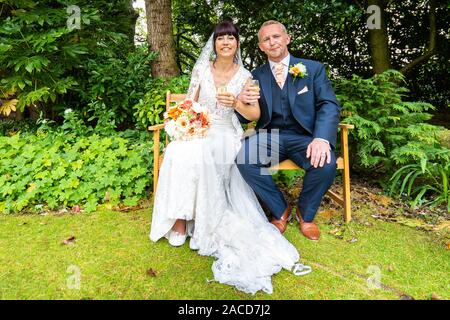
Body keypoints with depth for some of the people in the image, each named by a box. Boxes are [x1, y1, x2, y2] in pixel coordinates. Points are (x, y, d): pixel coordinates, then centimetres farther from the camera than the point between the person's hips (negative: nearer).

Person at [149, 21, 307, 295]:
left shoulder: (244, 76, 1)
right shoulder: (201, 69, 5)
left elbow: (255, 115, -1)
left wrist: (236, 104, -19)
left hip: (225, 135, -2)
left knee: (199, 155, -34)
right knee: (178, 151, -31)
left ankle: (199, 221, -20)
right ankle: (179, 217, -20)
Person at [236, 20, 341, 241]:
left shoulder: (313, 69, 6)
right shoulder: (256, 76, 10)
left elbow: (329, 105, -5)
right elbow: (246, 118, 7)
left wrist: (322, 138, -25)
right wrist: (242, 101, -18)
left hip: (304, 136, -1)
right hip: (270, 136, 2)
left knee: (326, 163, -31)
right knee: (243, 158, -28)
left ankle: (305, 213, 3)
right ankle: (280, 210, -2)